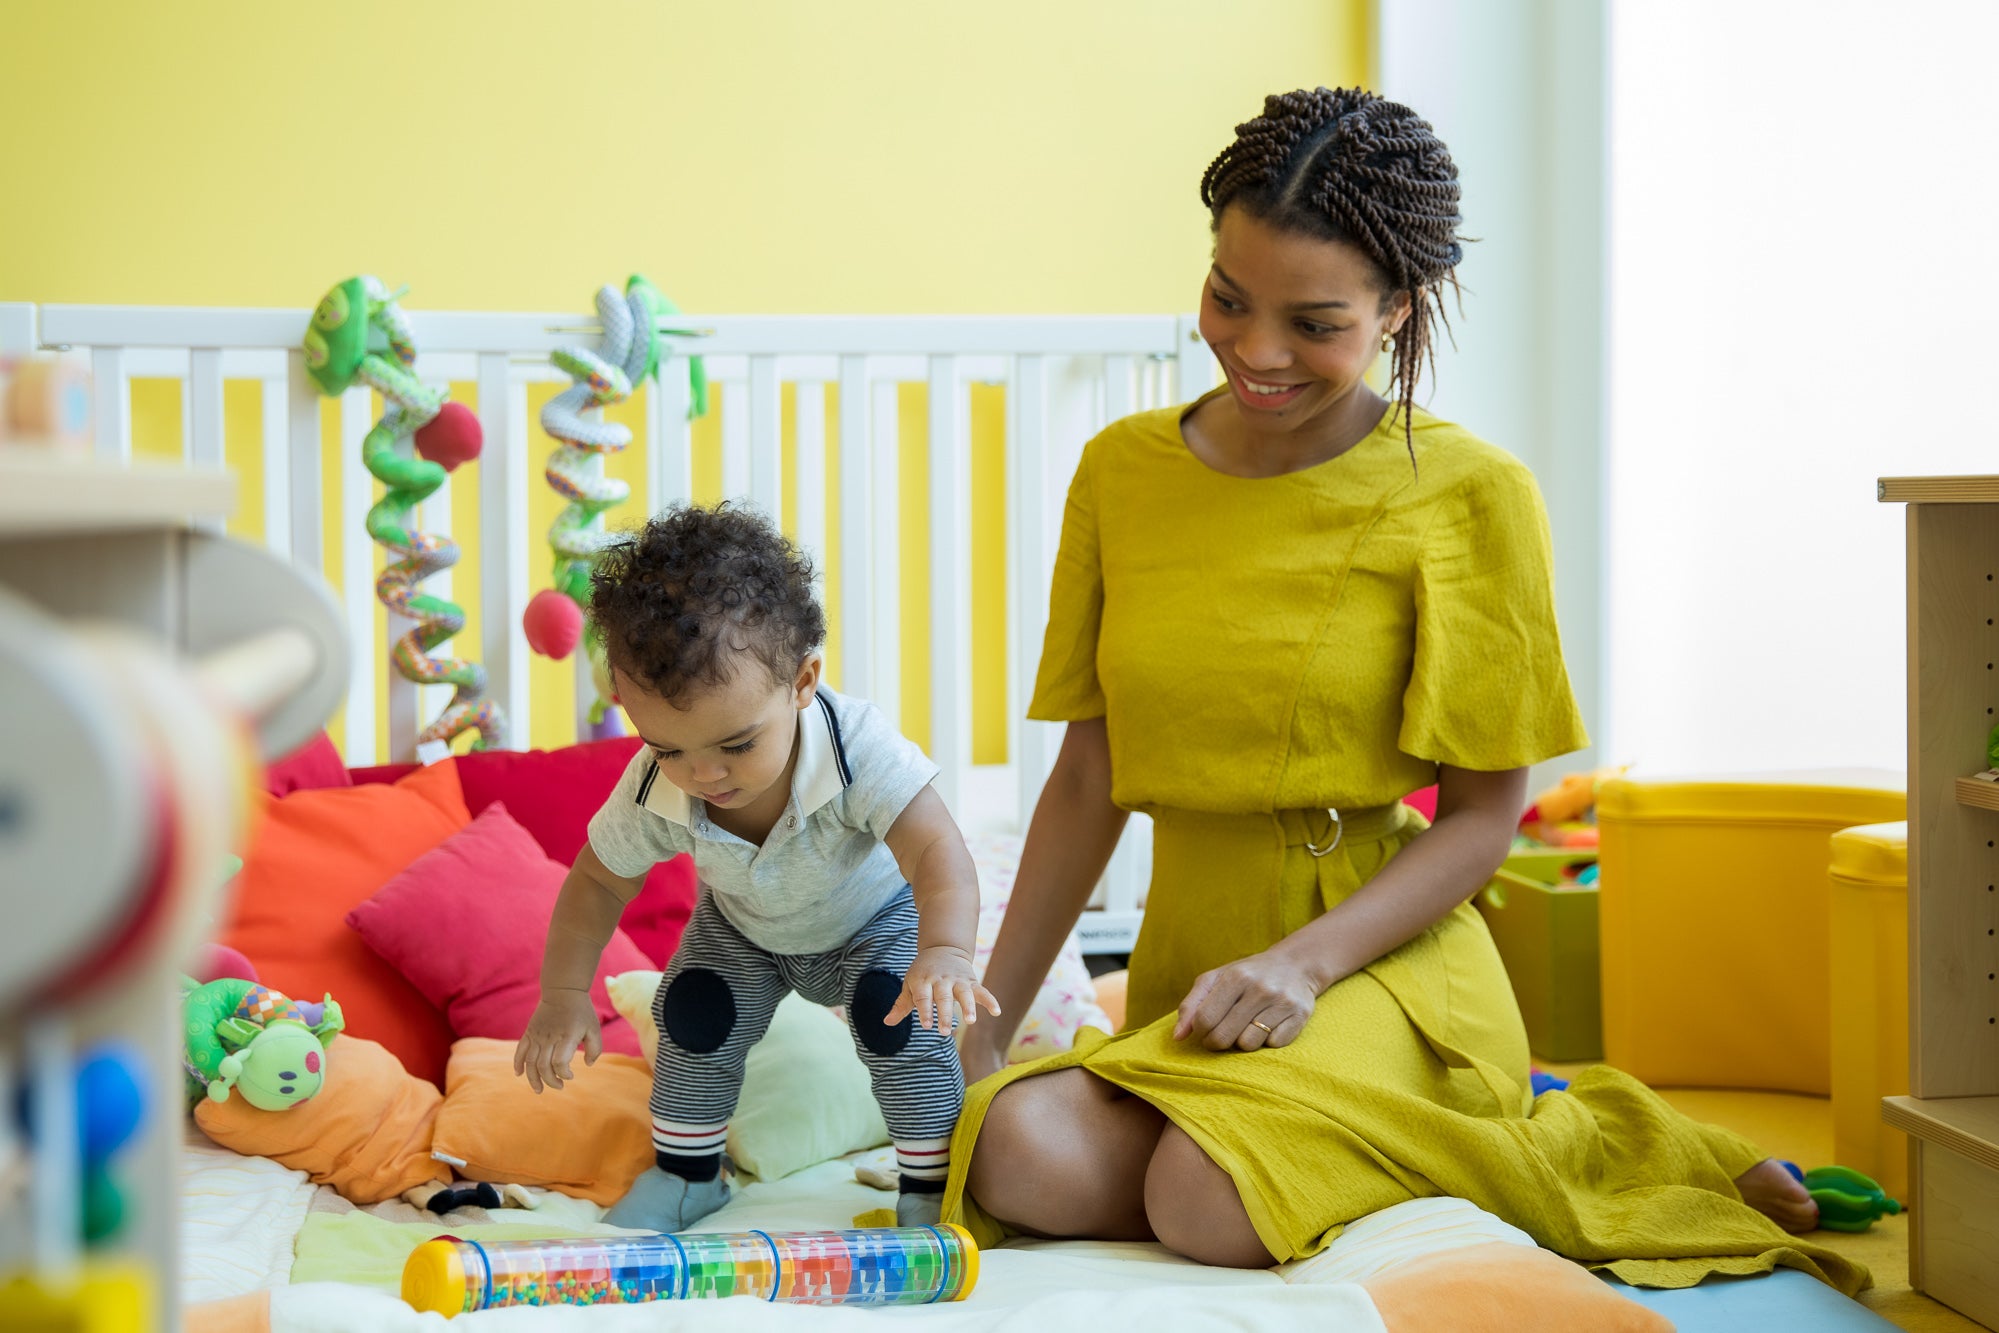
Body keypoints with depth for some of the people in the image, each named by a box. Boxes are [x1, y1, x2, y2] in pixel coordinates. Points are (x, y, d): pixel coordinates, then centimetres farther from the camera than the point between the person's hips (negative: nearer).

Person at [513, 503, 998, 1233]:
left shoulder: (857, 748, -42)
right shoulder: (653, 794, -32)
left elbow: (938, 854, -48)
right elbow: (597, 883, -13)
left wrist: (945, 952, -67)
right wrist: (563, 996, -16)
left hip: (874, 914, -3)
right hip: (744, 926, 3)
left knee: (900, 1012, -23)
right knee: (691, 1009, -10)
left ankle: (931, 1184, -5)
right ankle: (684, 1172, 14)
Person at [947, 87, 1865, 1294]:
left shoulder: (1468, 495, -6)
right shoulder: (1124, 472, 7)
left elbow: (1486, 813, -5)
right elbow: (1088, 781, 10)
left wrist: (1307, 959, -20)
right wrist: (982, 1022, 5)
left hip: (1379, 968, -4)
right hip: (1188, 974, 4)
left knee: (1213, 1204, -33)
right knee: (1026, 1157, -28)